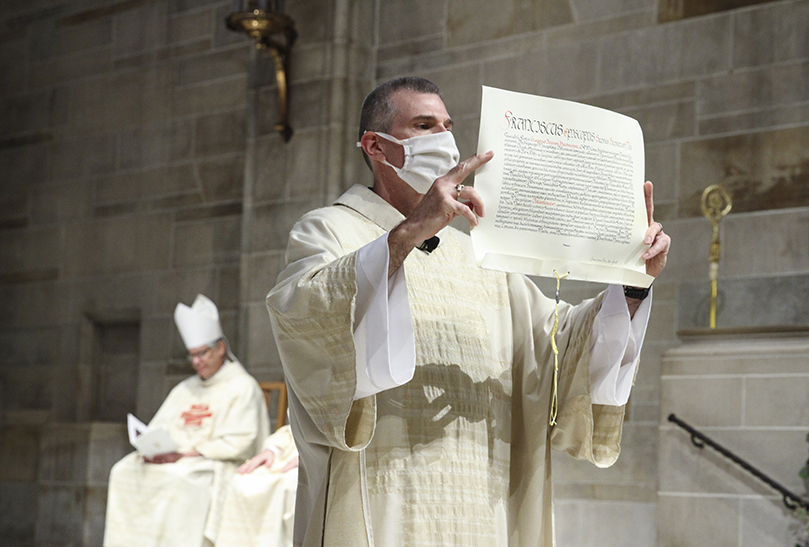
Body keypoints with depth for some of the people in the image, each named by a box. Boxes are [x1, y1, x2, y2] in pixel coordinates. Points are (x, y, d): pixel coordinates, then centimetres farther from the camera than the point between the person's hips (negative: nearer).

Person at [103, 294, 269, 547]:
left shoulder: (243, 387, 0)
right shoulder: (185, 389, 23)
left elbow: (237, 444, -11)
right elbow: (158, 430, 18)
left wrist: (184, 454, -17)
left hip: (216, 467, -6)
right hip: (175, 462, 7)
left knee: (175, 479, -36)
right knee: (124, 472, -17)